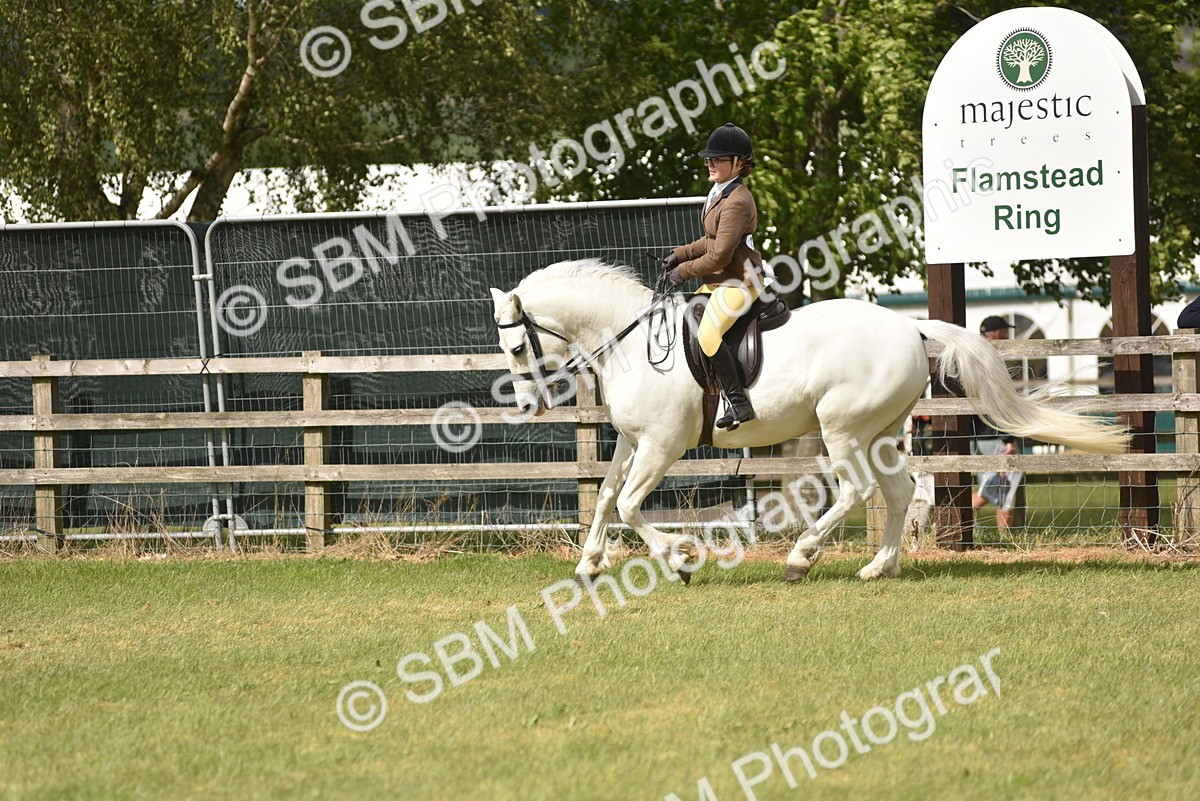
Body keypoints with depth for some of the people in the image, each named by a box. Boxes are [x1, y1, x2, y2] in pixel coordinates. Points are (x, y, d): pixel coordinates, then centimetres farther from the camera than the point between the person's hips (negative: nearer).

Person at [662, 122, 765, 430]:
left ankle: (739, 403, -22)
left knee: (708, 335, -26)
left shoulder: (736, 203, -21)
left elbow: (719, 256, -22)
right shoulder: (721, 194, 12)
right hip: (719, 281, 11)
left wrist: (683, 272, -12)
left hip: (738, 283, -11)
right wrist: (680, 254, 9)